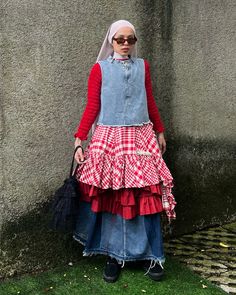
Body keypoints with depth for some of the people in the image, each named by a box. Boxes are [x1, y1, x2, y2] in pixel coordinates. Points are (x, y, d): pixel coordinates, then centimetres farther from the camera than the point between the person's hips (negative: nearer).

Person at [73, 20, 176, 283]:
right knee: (112, 198, 1)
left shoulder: (142, 66, 12)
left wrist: (160, 132, 22)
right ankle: (114, 256, 15)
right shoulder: (99, 69, 3)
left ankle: (151, 256, 13)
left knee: (147, 196, 0)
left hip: (141, 138, 2)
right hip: (109, 139, -2)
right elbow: (92, 107, -1)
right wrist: (79, 140, -8)